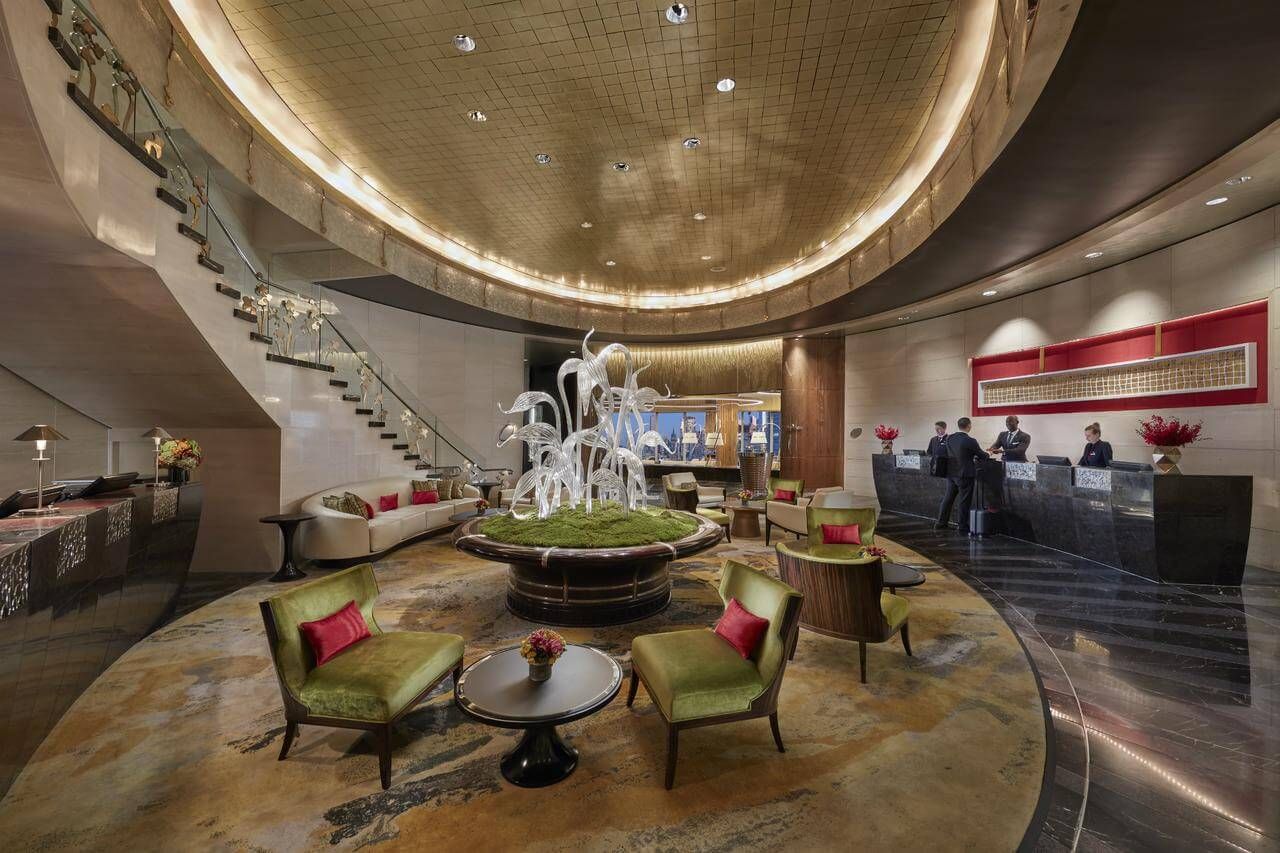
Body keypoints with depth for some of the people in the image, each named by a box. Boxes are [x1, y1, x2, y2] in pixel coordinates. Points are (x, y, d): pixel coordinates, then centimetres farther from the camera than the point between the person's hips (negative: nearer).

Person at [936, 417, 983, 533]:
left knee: (948, 498, 14)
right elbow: (982, 455, -5)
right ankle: (962, 527, 13)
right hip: (965, 475, -6)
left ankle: (941, 523, 19)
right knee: (965, 501, 5)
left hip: (951, 473, 6)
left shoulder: (949, 438, 1)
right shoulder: (970, 441, -17)